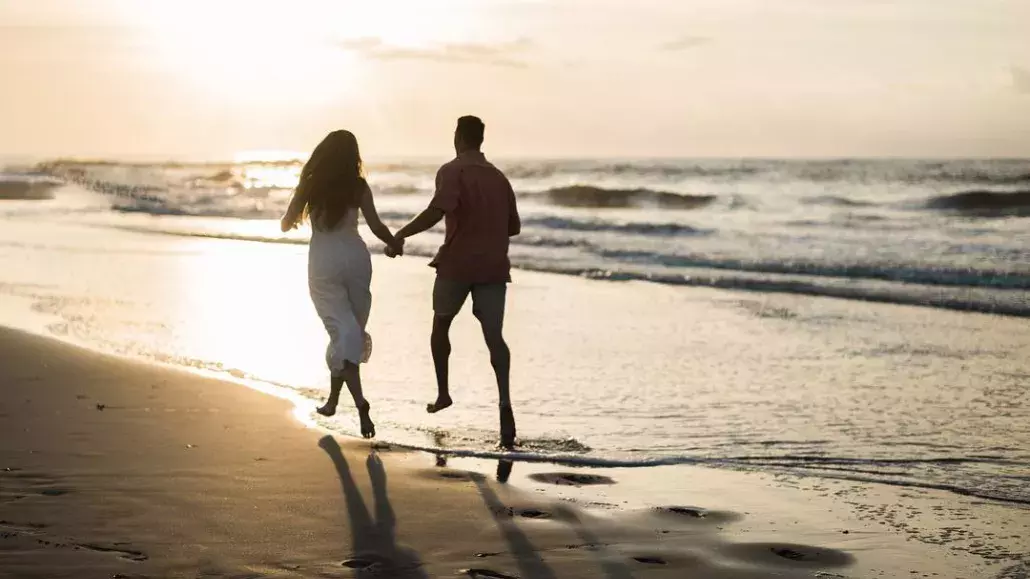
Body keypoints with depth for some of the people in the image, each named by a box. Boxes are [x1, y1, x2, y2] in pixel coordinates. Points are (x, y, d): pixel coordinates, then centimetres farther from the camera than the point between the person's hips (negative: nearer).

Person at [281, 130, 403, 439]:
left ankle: (360, 403, -20)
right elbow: (376, 225, -8)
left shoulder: (310, 185, -1)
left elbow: (286, 224, 3)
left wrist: (289, 220, 27)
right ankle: (333, 399, 24)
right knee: (351, 330, 15)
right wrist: (396, 244, 12)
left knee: (343, 332, -2)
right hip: (354, 256, 0)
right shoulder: (358, 186, -2)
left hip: (323, 261, 0)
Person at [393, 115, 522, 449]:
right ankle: (504, 399, -24)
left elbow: (438, 210, -20)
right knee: (494, 336, -3)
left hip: (457, 263, -3)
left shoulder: (453, 171, -3)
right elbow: (514, 227, 19)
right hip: (493, 266, 3)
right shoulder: (499, 177, 16)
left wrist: (401, 234, -15)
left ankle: (443, 393, 22)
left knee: (441, 323, 20)